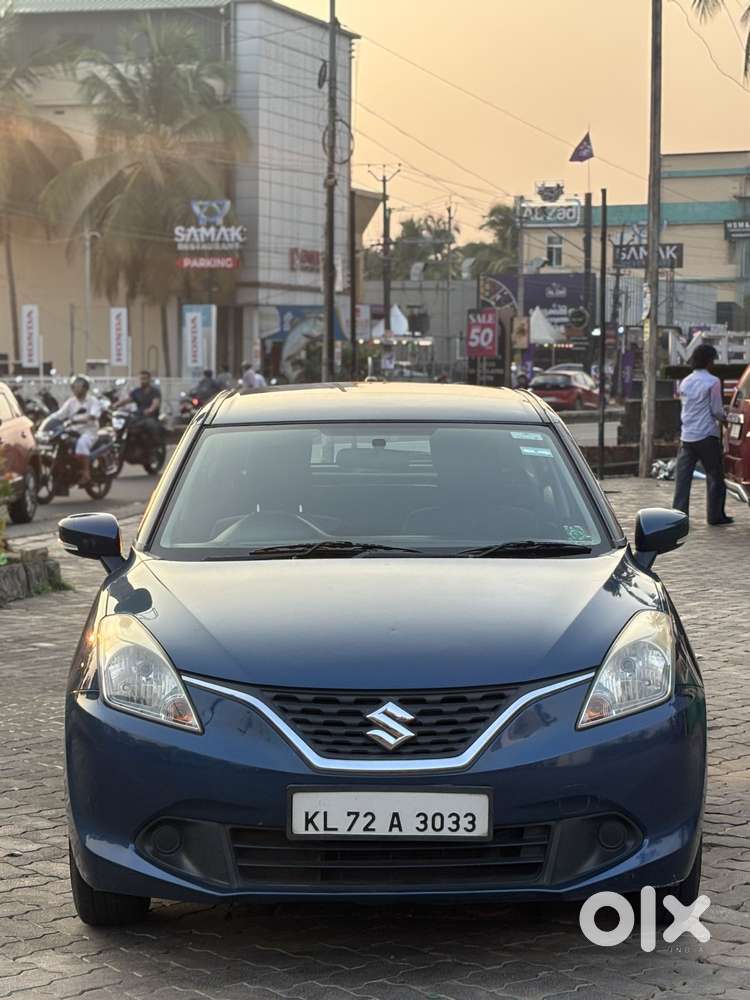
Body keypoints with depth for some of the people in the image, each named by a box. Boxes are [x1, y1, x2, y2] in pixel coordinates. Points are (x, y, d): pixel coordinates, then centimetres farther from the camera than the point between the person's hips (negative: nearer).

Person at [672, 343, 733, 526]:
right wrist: (724, 417, 14)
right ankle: (715, 515, 9)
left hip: (687, 436, 5)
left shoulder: (685, 382, 10)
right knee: (715, 476, 6)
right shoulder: (713, 382, -9)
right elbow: (717, 410, -9)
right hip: (707, 436, -5)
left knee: (683, 476, 3)